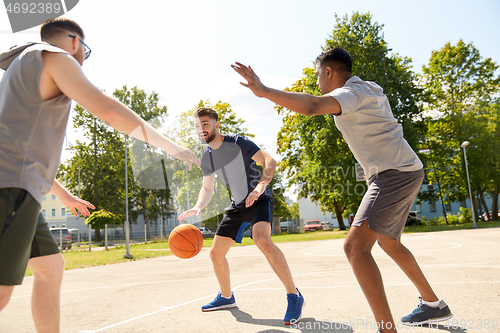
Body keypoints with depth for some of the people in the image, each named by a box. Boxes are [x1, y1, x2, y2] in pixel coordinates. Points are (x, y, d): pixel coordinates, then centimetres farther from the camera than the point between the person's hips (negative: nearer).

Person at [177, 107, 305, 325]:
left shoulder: (237, 142, -14)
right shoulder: (206, 158, 6)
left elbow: (269, 161, -21)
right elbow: (207, 188, 15)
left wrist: (260, 185, -39)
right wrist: (197, 207, -6)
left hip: (259, 201, -7)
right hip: (237, 207, 8)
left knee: (262, 240, -35)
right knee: (216, 252, 8)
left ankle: (294, 297, -23)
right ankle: (226, 297, 32)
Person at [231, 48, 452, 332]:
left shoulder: (351, 92, -13)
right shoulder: (370, 90, 17)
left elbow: (310, 106, -32)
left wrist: (263, 91, -30)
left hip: (394, 174, -10)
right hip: (406, 171, 10)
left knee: (355, 246, -17)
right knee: (389, 242, 23)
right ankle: (434, 305, 36)